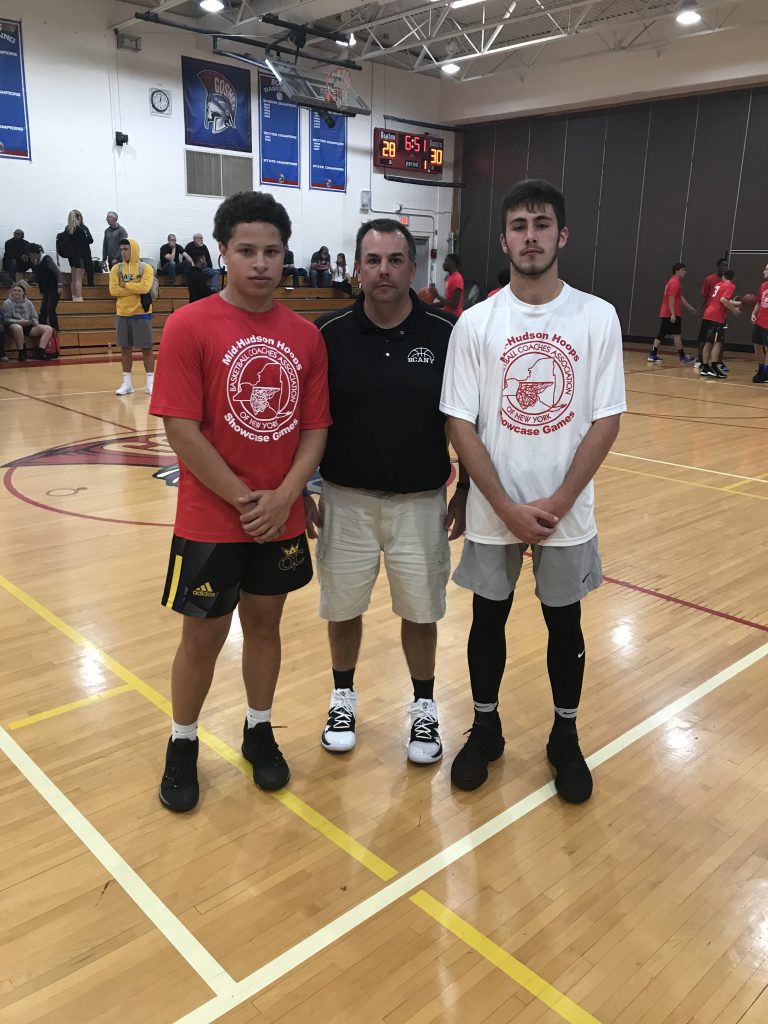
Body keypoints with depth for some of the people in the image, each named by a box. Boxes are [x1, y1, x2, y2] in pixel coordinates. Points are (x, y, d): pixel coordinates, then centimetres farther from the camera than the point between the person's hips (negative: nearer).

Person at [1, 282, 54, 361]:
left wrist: (35, 322, -9)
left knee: (49, 329, -13)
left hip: (29, 327, 5)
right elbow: (6, 319, -5)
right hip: (13, 326, -5)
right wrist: (18, 321, -21)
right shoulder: (7, 303, 3)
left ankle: (39, 351, -24)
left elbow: (34, 317, 16)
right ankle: (21, 352, -28)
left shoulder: (28, 302, 16)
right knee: (18, 328, -43)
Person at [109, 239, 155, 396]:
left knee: (146, 348, 0)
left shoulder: (146, 268, -3)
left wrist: (125, 285, -9)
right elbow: (113, 290, -6)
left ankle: (150, 382, 6)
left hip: (141, 313, -3)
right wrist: (135, 289, -12)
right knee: (125, 348, 7)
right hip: (122, 314, 4)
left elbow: (145, 287, -18)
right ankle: (127, 383, 14)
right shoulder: (116, 268, 6)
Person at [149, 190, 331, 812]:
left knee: (265, 621, 17)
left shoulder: (305, 335, 1)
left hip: (282, 519, 4)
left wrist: (284, 496, -11)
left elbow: (315, 427, 2)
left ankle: (260, 731, 38)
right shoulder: (189, 326, -10)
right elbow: (181, 430, -15)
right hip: (211, 521, -3)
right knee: (203, 634, 9)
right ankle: (183, 745, 32)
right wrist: (243, 500, -14)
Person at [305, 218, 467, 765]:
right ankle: (344, 697, 38)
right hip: (345, 498, 1)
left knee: (420, 612, 11)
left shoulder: (447, 333, -7)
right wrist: (301, 491, 1)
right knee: (343, 608, 14)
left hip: (420, 501, 0)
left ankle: (424, 707, 34)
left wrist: (466, 490, 1)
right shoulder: (330, 332, -6)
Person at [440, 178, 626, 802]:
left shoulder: (598, 317, -4)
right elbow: (460, 424, -6)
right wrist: (507, 507, -13)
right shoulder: (476, 323, -4)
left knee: (565, 624, 14)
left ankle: (565, 737, 35)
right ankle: (485, 729, 35)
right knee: (489, 620, 13)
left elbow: (607, 420, -5)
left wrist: (558, 503, -12)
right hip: (493, 512, 0)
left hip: (568, 514, 0)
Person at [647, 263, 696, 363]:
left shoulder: (673, 281, 19)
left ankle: (653, 355, 8)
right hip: (672, 314, -10)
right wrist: (673, 314, -24)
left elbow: (680, 297, 27)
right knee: (677, 334, -4)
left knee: (661, 334, 9)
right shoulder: (675, 283, -13)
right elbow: (671, 299, -21)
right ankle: (682, 357, 0)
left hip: (665, 313, 10)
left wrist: (689, 307, 30)